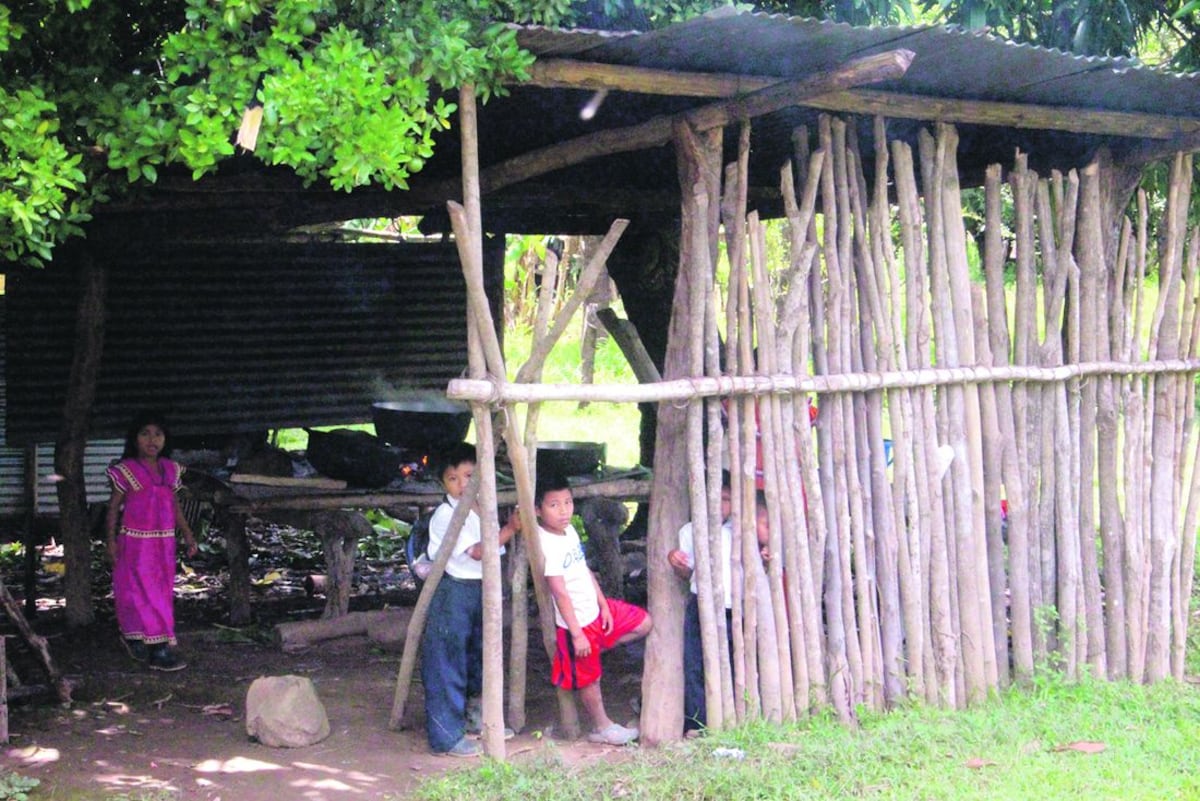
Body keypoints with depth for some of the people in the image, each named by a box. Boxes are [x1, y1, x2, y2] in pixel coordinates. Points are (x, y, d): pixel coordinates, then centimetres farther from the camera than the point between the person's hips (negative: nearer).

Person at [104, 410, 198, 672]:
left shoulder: (171, 470, 9)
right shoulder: (126, 471, -5)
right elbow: (114, 507, -2)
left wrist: (187, 533, 8)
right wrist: (111, 540, -8)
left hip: (164, 543, 6)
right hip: (135, 542, -6)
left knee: (162, 591, 9)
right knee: (145, 592, -7)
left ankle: (135, 638, 24)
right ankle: (159, 650, -8)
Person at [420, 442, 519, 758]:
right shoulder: (445, 514, -15)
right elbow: (477, 551, -21)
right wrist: (509, 528, -22)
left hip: (480, 590, 8)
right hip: (452, 592, -8)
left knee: (478, 656, 19)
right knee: (447, 663, -5)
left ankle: (475, 719, 35)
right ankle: (446, 736, -2)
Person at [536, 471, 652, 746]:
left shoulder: (569, 530, 3)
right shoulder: (546, 545, -25)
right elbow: (560, 592, -24)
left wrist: (604, 605, 10)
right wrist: (576, 634, -22)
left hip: (595, 609, 9)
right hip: (577, 621, -9)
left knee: (643, 623, 14)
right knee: (588, 678, 7)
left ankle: (597, 660, 15)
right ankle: (602, 727, 26)